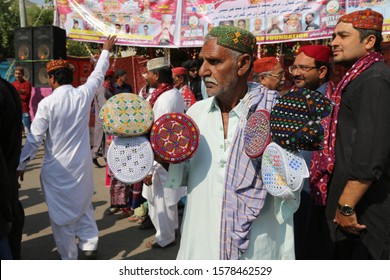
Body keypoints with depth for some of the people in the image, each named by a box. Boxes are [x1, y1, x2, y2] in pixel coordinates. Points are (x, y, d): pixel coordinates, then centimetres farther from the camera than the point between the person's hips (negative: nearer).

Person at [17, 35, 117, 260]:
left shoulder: (47, 103, -15)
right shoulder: (84, 94, -5)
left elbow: (35, 138, -11)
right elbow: (98, 75, 13)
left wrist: (21, 165, 0)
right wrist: (106, 51, 29)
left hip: (56, 168, -4)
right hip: (82, 164, 4)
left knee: (61, 212, 10)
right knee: (84, 204, 23)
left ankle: (69, 258, 22)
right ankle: (90, 244, 27)